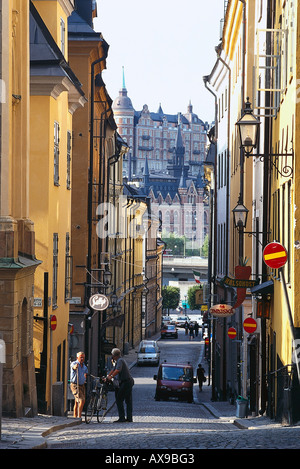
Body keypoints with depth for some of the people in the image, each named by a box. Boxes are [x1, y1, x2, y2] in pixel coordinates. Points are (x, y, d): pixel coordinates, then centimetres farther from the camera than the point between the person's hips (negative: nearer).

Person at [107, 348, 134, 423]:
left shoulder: (120, 360, -13)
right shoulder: (119, 360, 20)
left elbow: (118, 370, -29)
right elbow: (114, 369, 24)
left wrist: (111, 376, -31)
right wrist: (107, 376, 16)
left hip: (125, 382, -10)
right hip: (129, 381, 10)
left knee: (119, 400, -9)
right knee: (128, 400, 10)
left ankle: (121, 418, -12)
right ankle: (129, 418, 11)